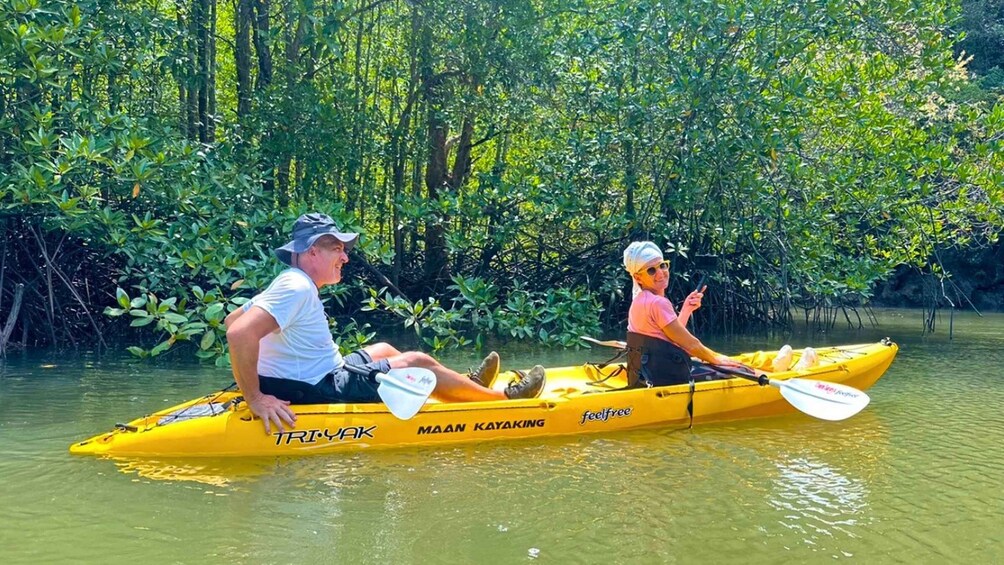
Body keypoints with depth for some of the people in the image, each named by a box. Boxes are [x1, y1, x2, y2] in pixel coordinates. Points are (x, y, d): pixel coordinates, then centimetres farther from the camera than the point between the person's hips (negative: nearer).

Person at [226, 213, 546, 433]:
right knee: (418, 363, 0)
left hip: (304, 381, 11)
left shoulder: (289, 284, 8)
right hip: (316, 393, -11)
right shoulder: (297, 288, -22)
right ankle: (505, 399, 16)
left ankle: (467, 387, 41)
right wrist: (255, 398, -31)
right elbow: (238, 333, -34)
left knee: (383, 350, 27)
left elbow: (231, 319, 17)